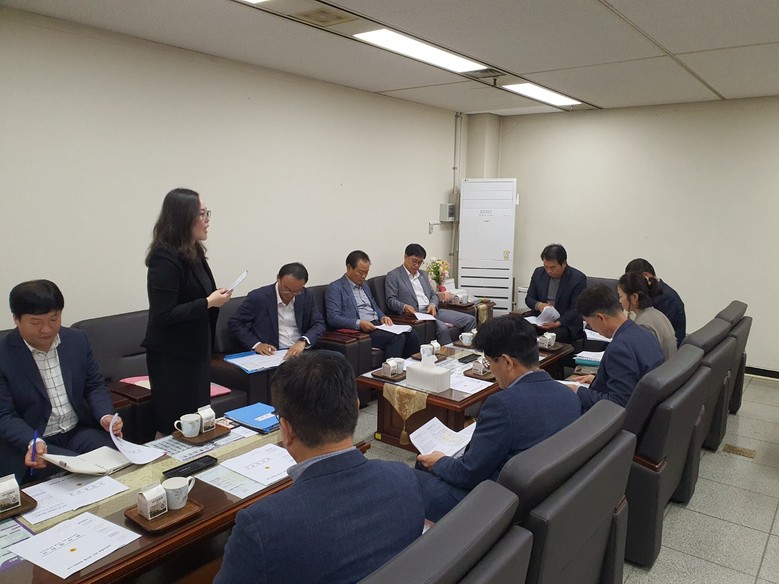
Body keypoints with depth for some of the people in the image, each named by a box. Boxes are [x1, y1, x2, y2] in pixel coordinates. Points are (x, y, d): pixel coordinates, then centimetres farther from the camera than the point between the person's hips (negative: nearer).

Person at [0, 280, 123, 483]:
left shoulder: (77, 340, 2)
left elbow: (95, 386, 9)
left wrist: (105, 416, -12)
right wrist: (33, 443, -29)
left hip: (79, 432, 4)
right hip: (28, 444, -4)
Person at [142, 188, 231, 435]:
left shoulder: (194, 252, 9)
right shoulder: (165, 259, -18)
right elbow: (164, 315, -22)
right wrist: (208, 303, -20)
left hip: (195, 351, 9)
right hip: (173, 358, -9)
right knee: (175, 428, 1)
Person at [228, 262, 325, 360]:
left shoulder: (306, 296, 2)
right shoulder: (257, 297, -8)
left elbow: (319, 324, 5)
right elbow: (234, 323, 1)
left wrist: (303, 342, -15)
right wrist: (256, 344, -13)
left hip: (301, 351, 3)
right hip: (270, 354, -3)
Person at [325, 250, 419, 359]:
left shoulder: (364, 285, 23)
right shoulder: (335, 288, -3)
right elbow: (333, 318, -12)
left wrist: (383, 317, 8)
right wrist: (359, 324, -23)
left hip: (377, 324, 8)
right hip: (358, 330, -8)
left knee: (411, 333, -15)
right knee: (397, 337, -28)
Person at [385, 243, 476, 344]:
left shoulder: (423, 274, 22)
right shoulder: (393, 276, 1)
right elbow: (391, 301, -6)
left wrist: (433, 305, -3)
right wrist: (404, 307, -26)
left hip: (432, 311, 7)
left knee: (470, 320, -5)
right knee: (442, 328, -34)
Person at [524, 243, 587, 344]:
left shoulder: (578, 278, -9)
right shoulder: (538, 273, 4)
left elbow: (575, 309, -10)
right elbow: (529, 298, 10)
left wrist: (557, 323, -26)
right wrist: (539, 305, -13)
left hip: (566, 324, -4)